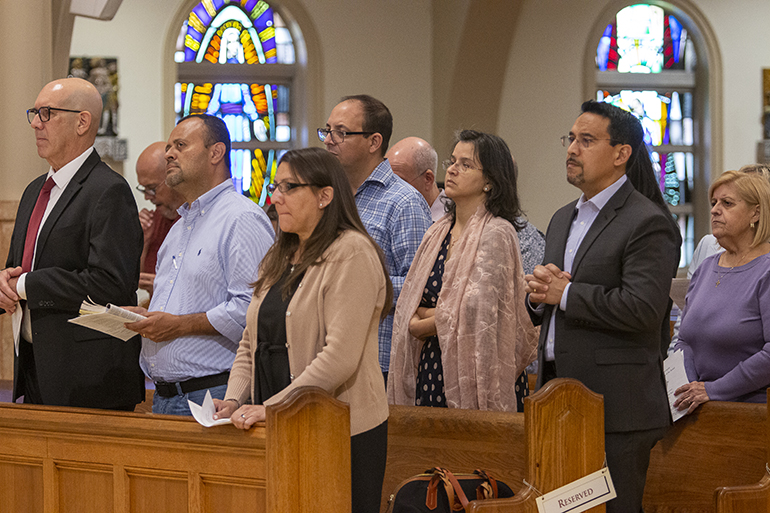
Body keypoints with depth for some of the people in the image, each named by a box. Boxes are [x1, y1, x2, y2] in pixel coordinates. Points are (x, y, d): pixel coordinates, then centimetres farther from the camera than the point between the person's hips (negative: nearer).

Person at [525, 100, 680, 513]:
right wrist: (538, 292, -1)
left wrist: (565, 293, -13)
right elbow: (540, 310, 24)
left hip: (616, 411, -8)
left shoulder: (647, 223, -10)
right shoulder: (563, 219, 19)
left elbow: (642, 308, -22)